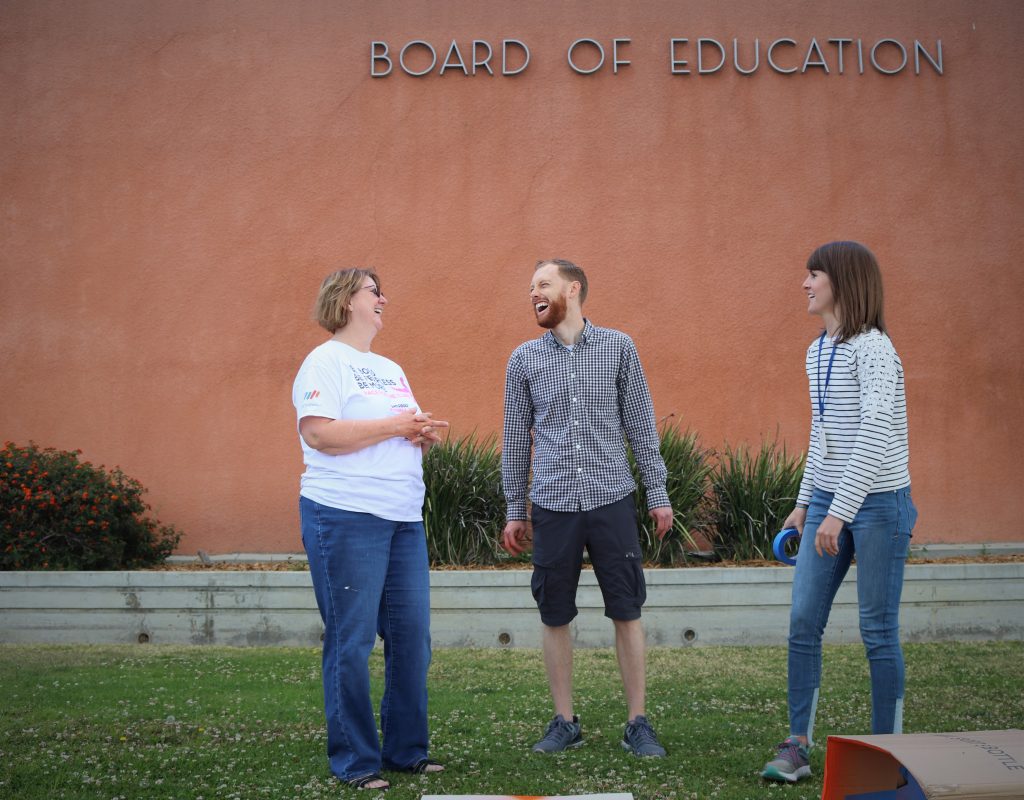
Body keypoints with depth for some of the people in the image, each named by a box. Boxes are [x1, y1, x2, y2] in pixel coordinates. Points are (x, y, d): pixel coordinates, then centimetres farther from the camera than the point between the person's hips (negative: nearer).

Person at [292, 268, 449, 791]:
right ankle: (354, 761, 7)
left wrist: (425, 435, 4)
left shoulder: (391, 370, 23)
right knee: (351, 642, -2)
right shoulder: (325, 362, -3)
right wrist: (393, 425, -13)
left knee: (412, 636, 6)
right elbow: (319, 433, -17)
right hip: (346, 517, -8)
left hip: (404, 519, 8)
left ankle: (407, 750, 18)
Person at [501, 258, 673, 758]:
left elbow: (640, 425, 5)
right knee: (555, 617, 6)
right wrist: (514, 510, 9)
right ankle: (564, 723, 18)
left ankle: (637, 723, 12)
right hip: (553, 505, 1)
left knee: (626, 613, 2)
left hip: (612, 499, -1)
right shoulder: (524, 359, 6)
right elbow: (516, 437, 10)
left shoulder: (618, 348, 3)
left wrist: (658, 493, 2)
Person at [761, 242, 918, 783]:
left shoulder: (872, 348, -14)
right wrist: (805, 501, 19)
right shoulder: (817, 352, 12)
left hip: (878, 502, -8)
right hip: (828, 501, 8)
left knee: (878, 631, 0)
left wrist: (839, 511, -26)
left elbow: (875, 433, -23)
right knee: (803, 622, 3)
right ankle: (797, 748, 10)